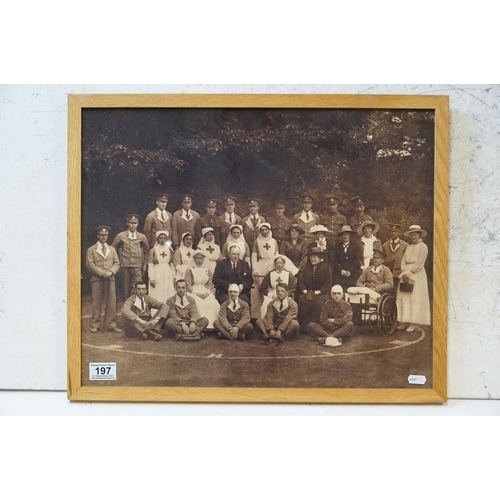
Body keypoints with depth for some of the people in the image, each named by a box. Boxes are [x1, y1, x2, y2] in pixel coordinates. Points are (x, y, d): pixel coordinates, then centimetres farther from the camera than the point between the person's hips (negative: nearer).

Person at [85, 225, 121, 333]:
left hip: (110, 279, 3)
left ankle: (111, 325, 3)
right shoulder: (91, 250, 7)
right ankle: (95, 325, 5)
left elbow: (117, 263, 11)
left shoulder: (112, 250, 19)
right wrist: (102, 273, -13)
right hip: (96, 280, -3)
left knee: (111, 303, -1)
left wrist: (111, 272, -9)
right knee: (96, 304, -2)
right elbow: (90, 264, -4)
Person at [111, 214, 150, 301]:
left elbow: (146, 251, 20)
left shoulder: (142, 237, 8)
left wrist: (145, 264, 16)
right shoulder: (120, 236, 5)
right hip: (124, 267, 0)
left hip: (137, 267, 0)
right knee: (125, 290, 3)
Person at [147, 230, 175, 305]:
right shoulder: (153, 250, 0)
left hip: (168, 276, 3)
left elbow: (172, 265, 11)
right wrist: (151, 278, -8)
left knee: (168, 296, 1)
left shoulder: (169, 250, 9)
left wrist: (174, 277, 5)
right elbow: (150, 265, -2)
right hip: (157, 276, -3)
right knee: (157, 297, -3)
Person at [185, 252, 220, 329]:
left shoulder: (208, 271, 19)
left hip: (206, 293, 3)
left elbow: (210, 284, 11)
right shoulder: (189, 270, 9)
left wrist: (207, 293, -11)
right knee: (199, 303, -36)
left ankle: (210, 324, -27)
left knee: (214, 304, -29)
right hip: (193, 293, -2)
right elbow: (188, 286, 0)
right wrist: (198, 294, -14)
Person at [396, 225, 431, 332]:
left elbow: (419, 264, -10)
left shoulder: (423, 247, -3)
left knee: (415, 298, -6)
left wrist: (409, 273, -13)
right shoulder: (408, 247, 17)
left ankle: (415, 323, -4)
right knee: (404, 297, 3)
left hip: (417, 274, -7)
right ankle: (406, 321, 6)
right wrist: (404, 273, -4)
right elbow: (403, 260, 11)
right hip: (406, 274, 7)